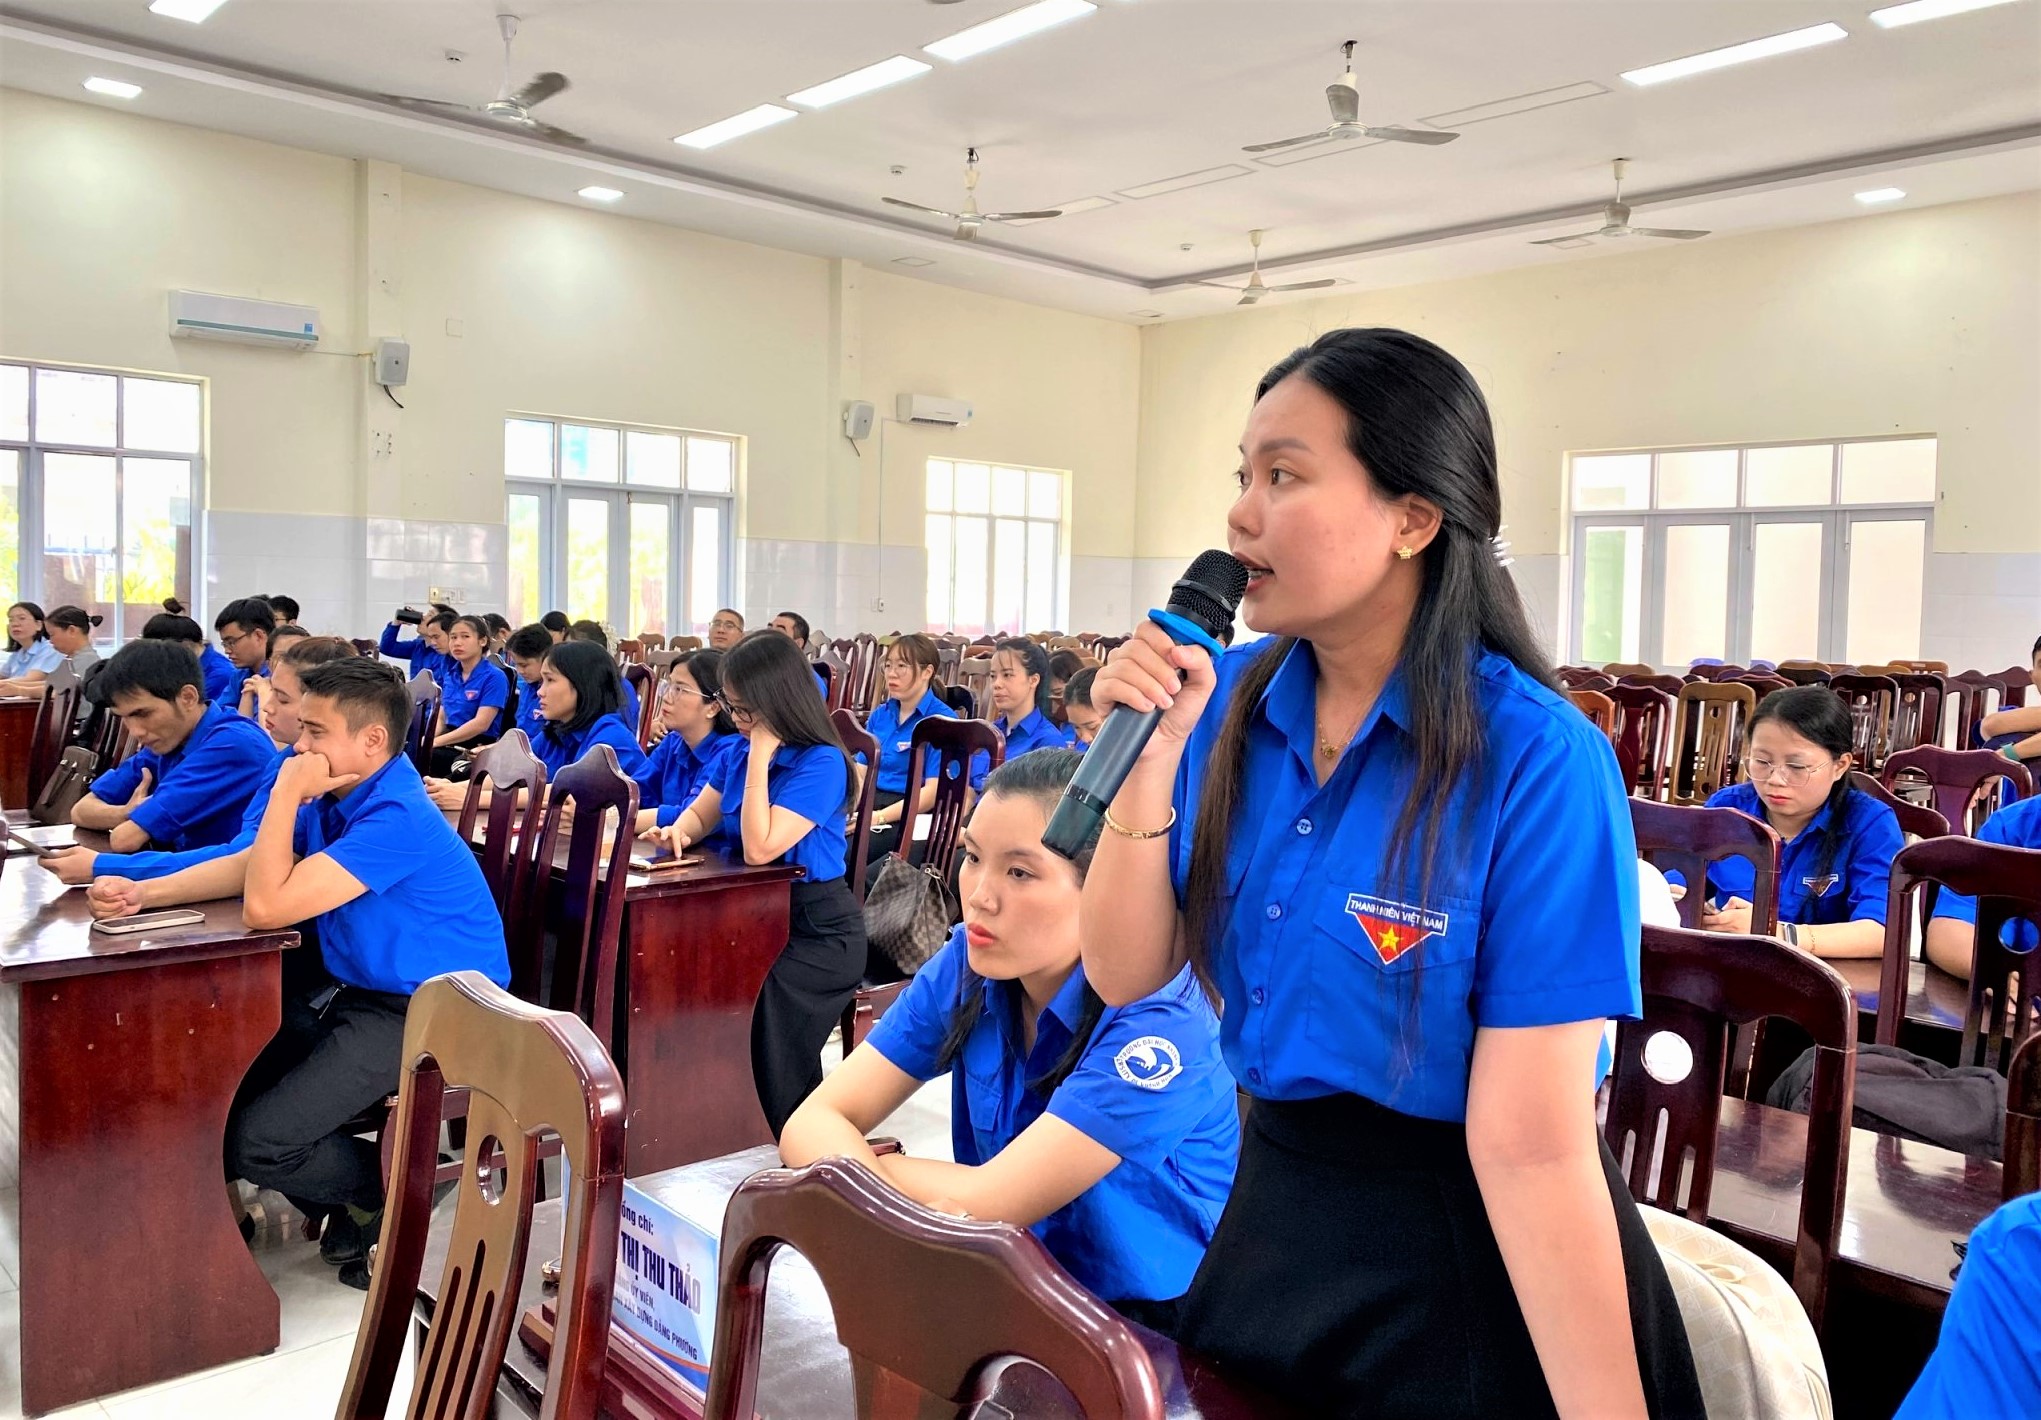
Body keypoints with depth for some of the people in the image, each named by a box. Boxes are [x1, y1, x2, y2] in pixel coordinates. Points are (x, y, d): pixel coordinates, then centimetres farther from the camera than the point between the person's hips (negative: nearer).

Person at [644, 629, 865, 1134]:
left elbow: (759, 848, -23)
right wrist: (680, 829, -4)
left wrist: (761, 757, -21)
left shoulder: (822, 763, -16)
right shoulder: (738, 751, 6)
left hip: (817, 930, -7)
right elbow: (700, 813, 20)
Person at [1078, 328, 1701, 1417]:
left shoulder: (1537, 763, -24)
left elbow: (1532, 1148, -24)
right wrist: (1149, 758, -19)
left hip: (1465, 1260, -5)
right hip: (1274, 1206, 6)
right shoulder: (1229, 701, -7)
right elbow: (1125, 976, -6)